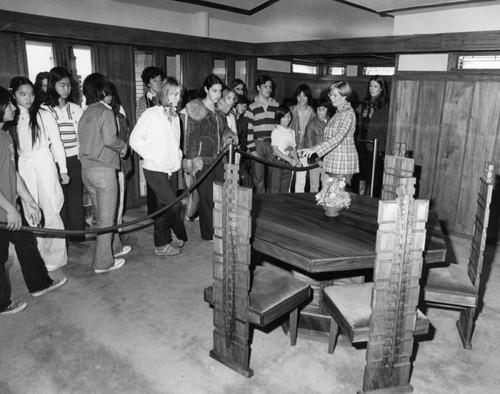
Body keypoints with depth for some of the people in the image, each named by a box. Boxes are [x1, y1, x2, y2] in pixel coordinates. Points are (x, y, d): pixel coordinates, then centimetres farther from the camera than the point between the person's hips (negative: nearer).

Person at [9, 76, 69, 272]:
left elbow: (56, 143, -1)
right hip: (22, 169, 3)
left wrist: (63, 169, -3)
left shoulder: (43, 115, -3)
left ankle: (56, 256, 12)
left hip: (44, 166, -3)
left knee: (50, 212, 0)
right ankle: (41, 255, 19)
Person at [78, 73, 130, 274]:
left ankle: (115, 247, 36)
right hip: (103, 169, -8)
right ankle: (103, 262, 10)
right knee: (107, 218, 2)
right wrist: (123, 146, -4)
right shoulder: (105, 112, -11)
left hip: (86, 169, 8)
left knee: (102, 215, 19)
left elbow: (88, 140, 8)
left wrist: (118, 148, 10)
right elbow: (109, 139, -24)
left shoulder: (86, 113, 11)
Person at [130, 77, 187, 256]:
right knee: (174, 205, -12)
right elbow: (135, 139, -10)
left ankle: (162, 244, 22)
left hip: (171, 170, 7)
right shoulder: (151, 114, -10)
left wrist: (178, 156, 5)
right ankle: (180, 237, 13)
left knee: (165, 207, 11)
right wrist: (153, 157, -13)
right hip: (155, 170, -7)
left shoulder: (175, 116, 10)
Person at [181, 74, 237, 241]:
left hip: (218, 158, 7)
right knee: (207, 197, -1)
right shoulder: (196, 109, -7)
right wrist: (192, 160, -16)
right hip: (203, 159, -6)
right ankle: (208, 233, 12)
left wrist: (229, 136, 3)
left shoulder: (219, 111, 13)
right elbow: (191, 137, -10)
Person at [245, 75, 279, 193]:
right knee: (258, 178, -1)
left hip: (273, 145, 3)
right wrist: (252, 150, -8)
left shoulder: (276, 106, 12)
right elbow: (248, 130, -3)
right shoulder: (252, 107, 1)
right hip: (258, 144, -3)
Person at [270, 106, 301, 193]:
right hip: (278, 162, -5)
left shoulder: (292, 132, 12)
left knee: (285, 189, 10)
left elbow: (294, 149, 12)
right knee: (275, 189, -4)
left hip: (289, 163, 5)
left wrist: (297, 161, -6)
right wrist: (290, 160, -17)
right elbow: (275, 151, -12)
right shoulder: (276, 131, -6)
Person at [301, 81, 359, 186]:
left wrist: (315, 149, -27)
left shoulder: (348, 113, -11)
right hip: (333, 160, 8)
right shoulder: (338, 112, 17)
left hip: (343, 161, -8)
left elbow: (338, 137, -22)